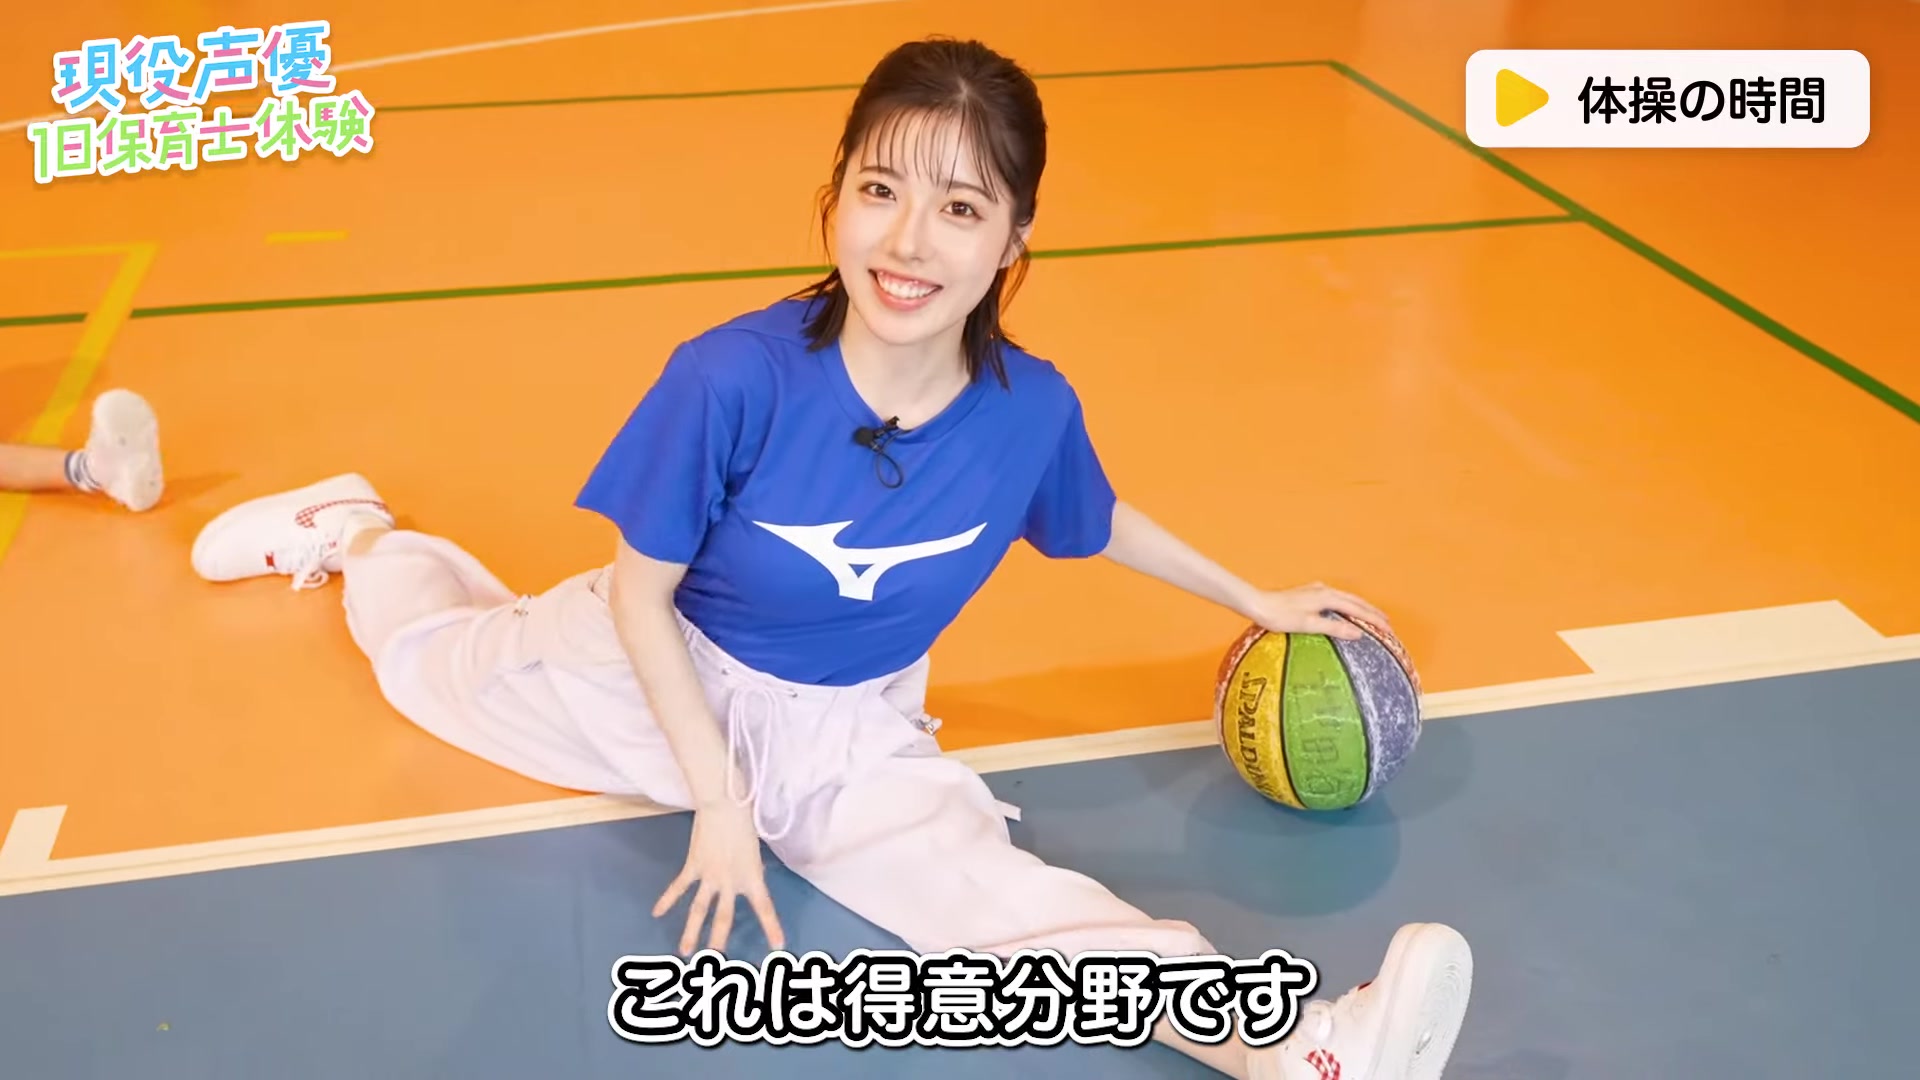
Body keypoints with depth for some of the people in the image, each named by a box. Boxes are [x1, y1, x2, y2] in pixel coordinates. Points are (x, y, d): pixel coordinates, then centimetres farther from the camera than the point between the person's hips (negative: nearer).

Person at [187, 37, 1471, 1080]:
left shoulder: (1033, 410, -21)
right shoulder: (734, 379, -32)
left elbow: (1097, 522, 4)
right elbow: (640, 592, -19)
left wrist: (1256, 599, 11)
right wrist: (716, 794, -20)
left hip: (853, 734, 1)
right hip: (665, 676, 0)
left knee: (992, 886, -26)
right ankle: (359, 532, 55)